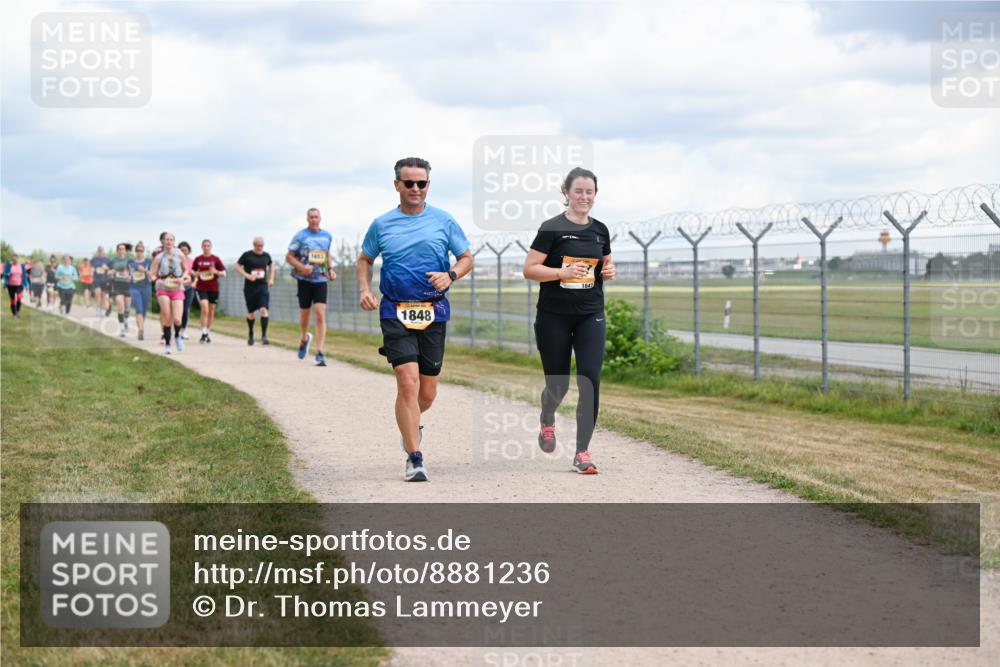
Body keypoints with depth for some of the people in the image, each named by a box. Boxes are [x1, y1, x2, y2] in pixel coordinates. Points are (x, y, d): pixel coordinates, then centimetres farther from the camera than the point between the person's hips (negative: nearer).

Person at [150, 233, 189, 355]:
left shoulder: (179, 255, 1)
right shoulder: (159, 258, -1)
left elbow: (186, 270, 12)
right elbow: (152, 274, 0)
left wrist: (182, 278, -7)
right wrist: (158, 280, -19)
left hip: (177, 290, 0)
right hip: (163, 290, 0)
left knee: (177, 319, -10)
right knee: (167, 318, -9)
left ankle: (177, 335, 23)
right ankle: (167, 344, 6)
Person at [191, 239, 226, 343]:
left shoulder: (216, 259, 2)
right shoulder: (198, 259, 3)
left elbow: (224, 273, 4)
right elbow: (192, 271, 15)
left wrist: (216, 272, -15)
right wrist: (196, 274, -7)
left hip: (213, 288, 1)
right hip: (201, 288, -1)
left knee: (211, 312, 8)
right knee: (205, 310, -16)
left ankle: (208, 333, 22)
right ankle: (203, 334, -14)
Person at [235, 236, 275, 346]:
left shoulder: (266, 256, 7)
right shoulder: (247, 255, -3)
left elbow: (271, 266, 25)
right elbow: (238, 267, 0)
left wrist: (271, 279, 12)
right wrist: (247, 275, -14)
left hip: (263, 286, 1)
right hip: (250, 287, -1)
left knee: (264, 310, -15)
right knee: (250, 312, 8)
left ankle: (264, 336, -14)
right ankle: (250, 334, 29)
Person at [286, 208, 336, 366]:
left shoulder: (327, 236, 8)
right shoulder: (300, 236, -3)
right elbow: (289, 257, -1)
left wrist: (331, 269, 9)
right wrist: (301, 267, -17)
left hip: (321, 280, 1)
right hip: (305, 280, -1)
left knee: (320, 315, -12)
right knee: (304, 314, 10)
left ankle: (320, 353, -13)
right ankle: (304, 338, 42)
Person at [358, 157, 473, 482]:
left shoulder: (444, 221, 5)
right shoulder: (382, 224, 6)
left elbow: (466, 258, 10)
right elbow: (365, 260, 19)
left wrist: (450, 275, -11)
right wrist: (365, 290, 1)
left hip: (433, 312, 1)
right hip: (395, 312, -1)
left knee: (427, 393, 7)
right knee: (408, 382, -16)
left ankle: (410, 425, 41)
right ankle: (414, 458, -11)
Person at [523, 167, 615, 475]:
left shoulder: (600, 230, 8)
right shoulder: (552, 228, -7)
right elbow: (529, 269, -10)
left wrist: (609, 271, 0)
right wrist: (564, 272, -23)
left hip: (591, 316, 3)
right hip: (553, 317, -3)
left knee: (590, 380, -10)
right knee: (558, 383, 6)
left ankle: (582, 452, -4)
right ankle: (547, 421, 42)